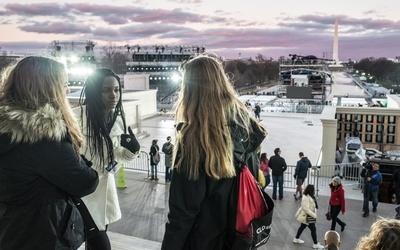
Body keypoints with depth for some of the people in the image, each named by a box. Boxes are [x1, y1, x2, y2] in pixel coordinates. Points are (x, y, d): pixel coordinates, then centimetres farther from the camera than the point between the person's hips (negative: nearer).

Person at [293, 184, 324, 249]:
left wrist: (313, 214, 16)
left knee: (302, 227, 21)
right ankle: (315, 244, 16)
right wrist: (314, 215, -26)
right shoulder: (306, 198, -29)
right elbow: (306, 209, -30)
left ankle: (296, 239, 36)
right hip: (307, 216, -10)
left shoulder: (311, 196, 2)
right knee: (313, 229, 1)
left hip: (308, 216, 10)